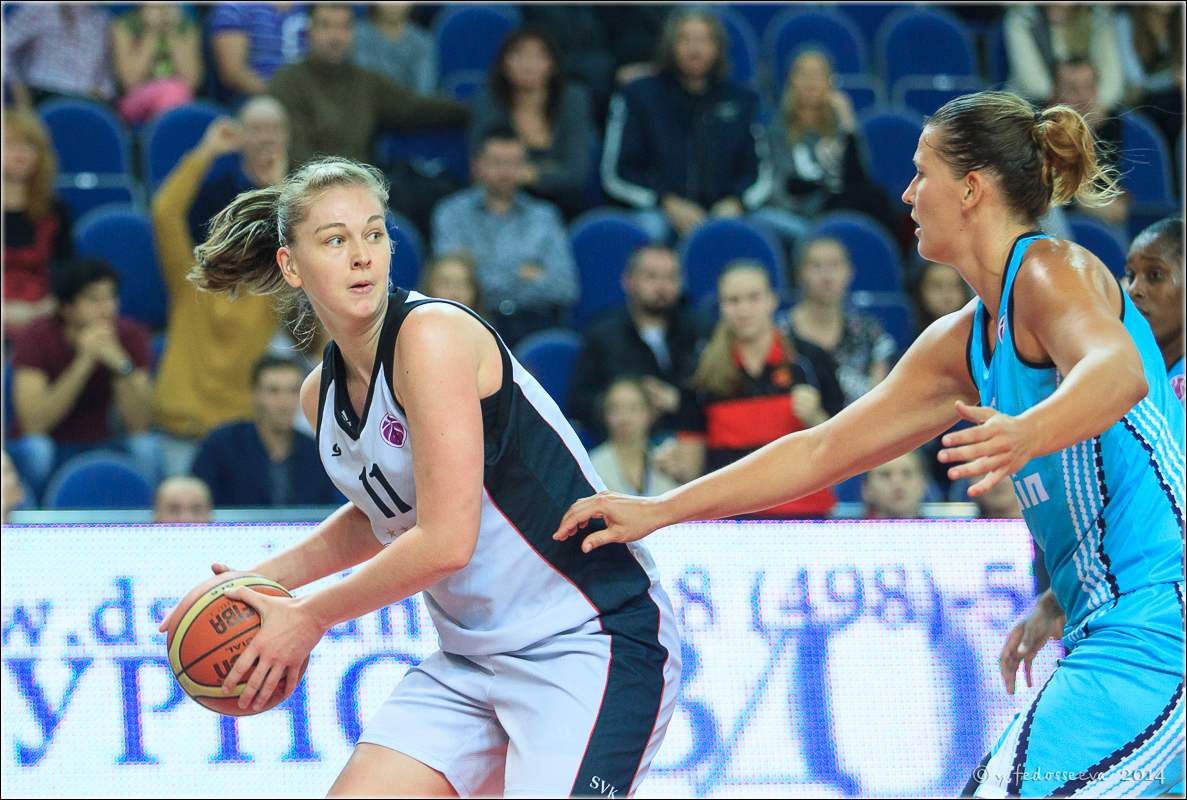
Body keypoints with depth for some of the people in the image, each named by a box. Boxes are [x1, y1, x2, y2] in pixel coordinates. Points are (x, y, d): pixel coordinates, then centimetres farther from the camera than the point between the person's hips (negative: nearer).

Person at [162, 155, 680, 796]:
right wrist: (260, 580, 16)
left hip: (591, 640, -8)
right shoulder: (321, 394, 7)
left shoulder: (433, 333, -17)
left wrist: (311, 617, -9)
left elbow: (446, 540, -21)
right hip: (473, 658, 8)